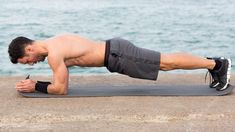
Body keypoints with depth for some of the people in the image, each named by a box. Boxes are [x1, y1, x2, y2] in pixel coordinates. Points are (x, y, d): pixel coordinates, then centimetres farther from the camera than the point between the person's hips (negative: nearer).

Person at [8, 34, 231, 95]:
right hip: (114, 49, 8)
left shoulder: (53, 53, -16)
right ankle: (211, 62, 23)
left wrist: (35, 86, -3)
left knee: (168, 63, -3)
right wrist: (38, 82, 17)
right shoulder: (54, 42, 14)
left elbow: (61, 89, -14)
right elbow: (62, 78, 27)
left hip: (118, 56, -8)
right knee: (166, 60, 15)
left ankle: (217, 64, 4)